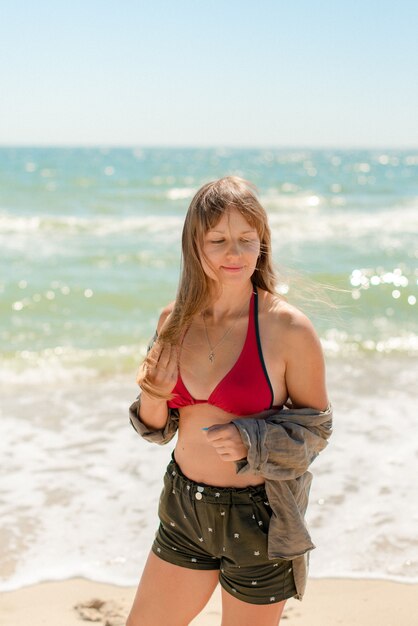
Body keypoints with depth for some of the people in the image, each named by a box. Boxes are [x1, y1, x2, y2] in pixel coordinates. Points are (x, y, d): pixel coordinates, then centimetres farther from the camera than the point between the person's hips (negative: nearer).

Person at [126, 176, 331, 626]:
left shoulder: (288, 328, -17)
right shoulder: (175, 320, -2)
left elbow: (316, 426, -7)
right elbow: (161, 427, 7)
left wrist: (250, 441, -24)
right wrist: (153, 398, -15)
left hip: (258, 518, -5)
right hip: (184, 508, 5)